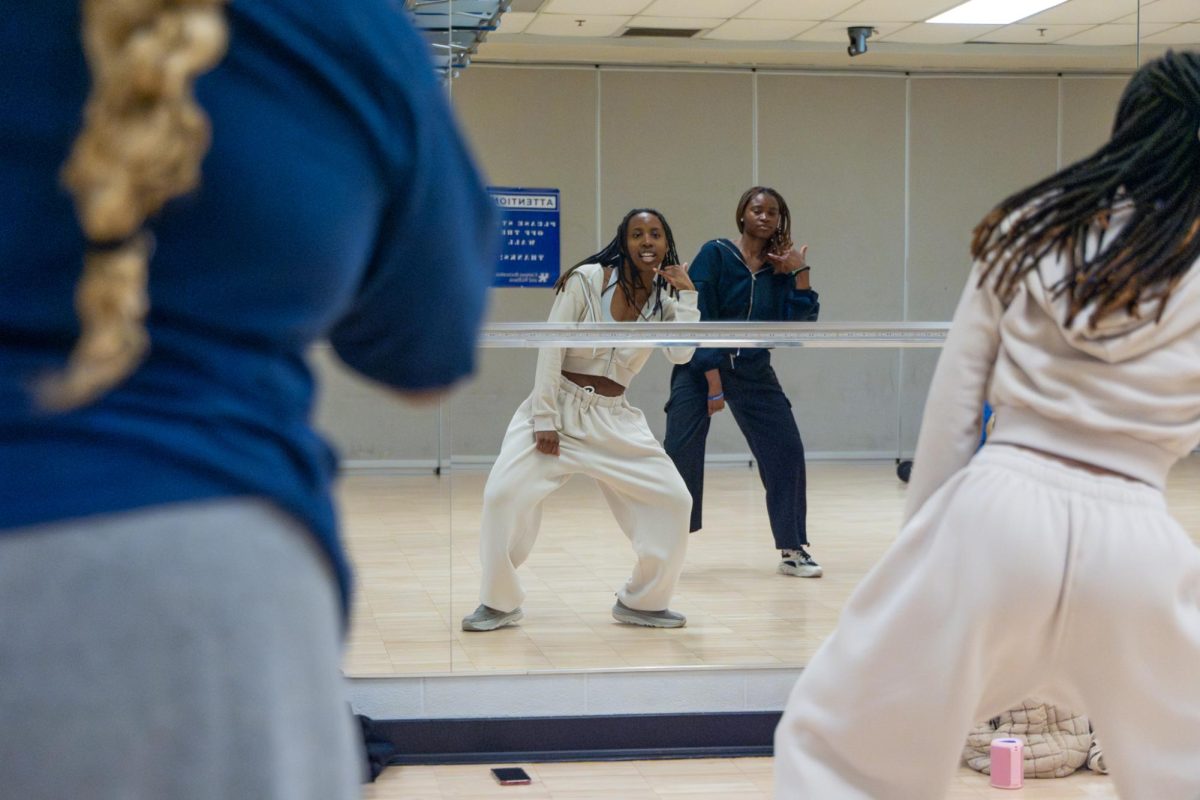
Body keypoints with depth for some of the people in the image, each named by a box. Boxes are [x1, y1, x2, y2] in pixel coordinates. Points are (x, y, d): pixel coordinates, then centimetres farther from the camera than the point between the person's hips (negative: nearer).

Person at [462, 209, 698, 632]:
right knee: (503, 495, -19)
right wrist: (545, 419, -14)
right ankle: (500, 602, 0)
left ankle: (641, 601, 12)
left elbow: (681, 354, -13)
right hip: (558, 407, -4)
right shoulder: (587, 279, -8)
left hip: (615, 420, 4)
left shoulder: (663, 302, 3)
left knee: (674, 500, -5)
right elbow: (551, 348, -9)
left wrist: (687, 294, -14)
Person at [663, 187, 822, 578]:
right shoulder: (716, 254, -8)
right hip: (701, 367, -4)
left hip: (753, 371, 4)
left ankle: (793, 550, 9)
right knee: (679, 456, -10)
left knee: (787, 451, -3)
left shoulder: (779, 267, 4)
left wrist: (801, 274, -12)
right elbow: (699, 319, -13)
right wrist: (713, 381, -17)